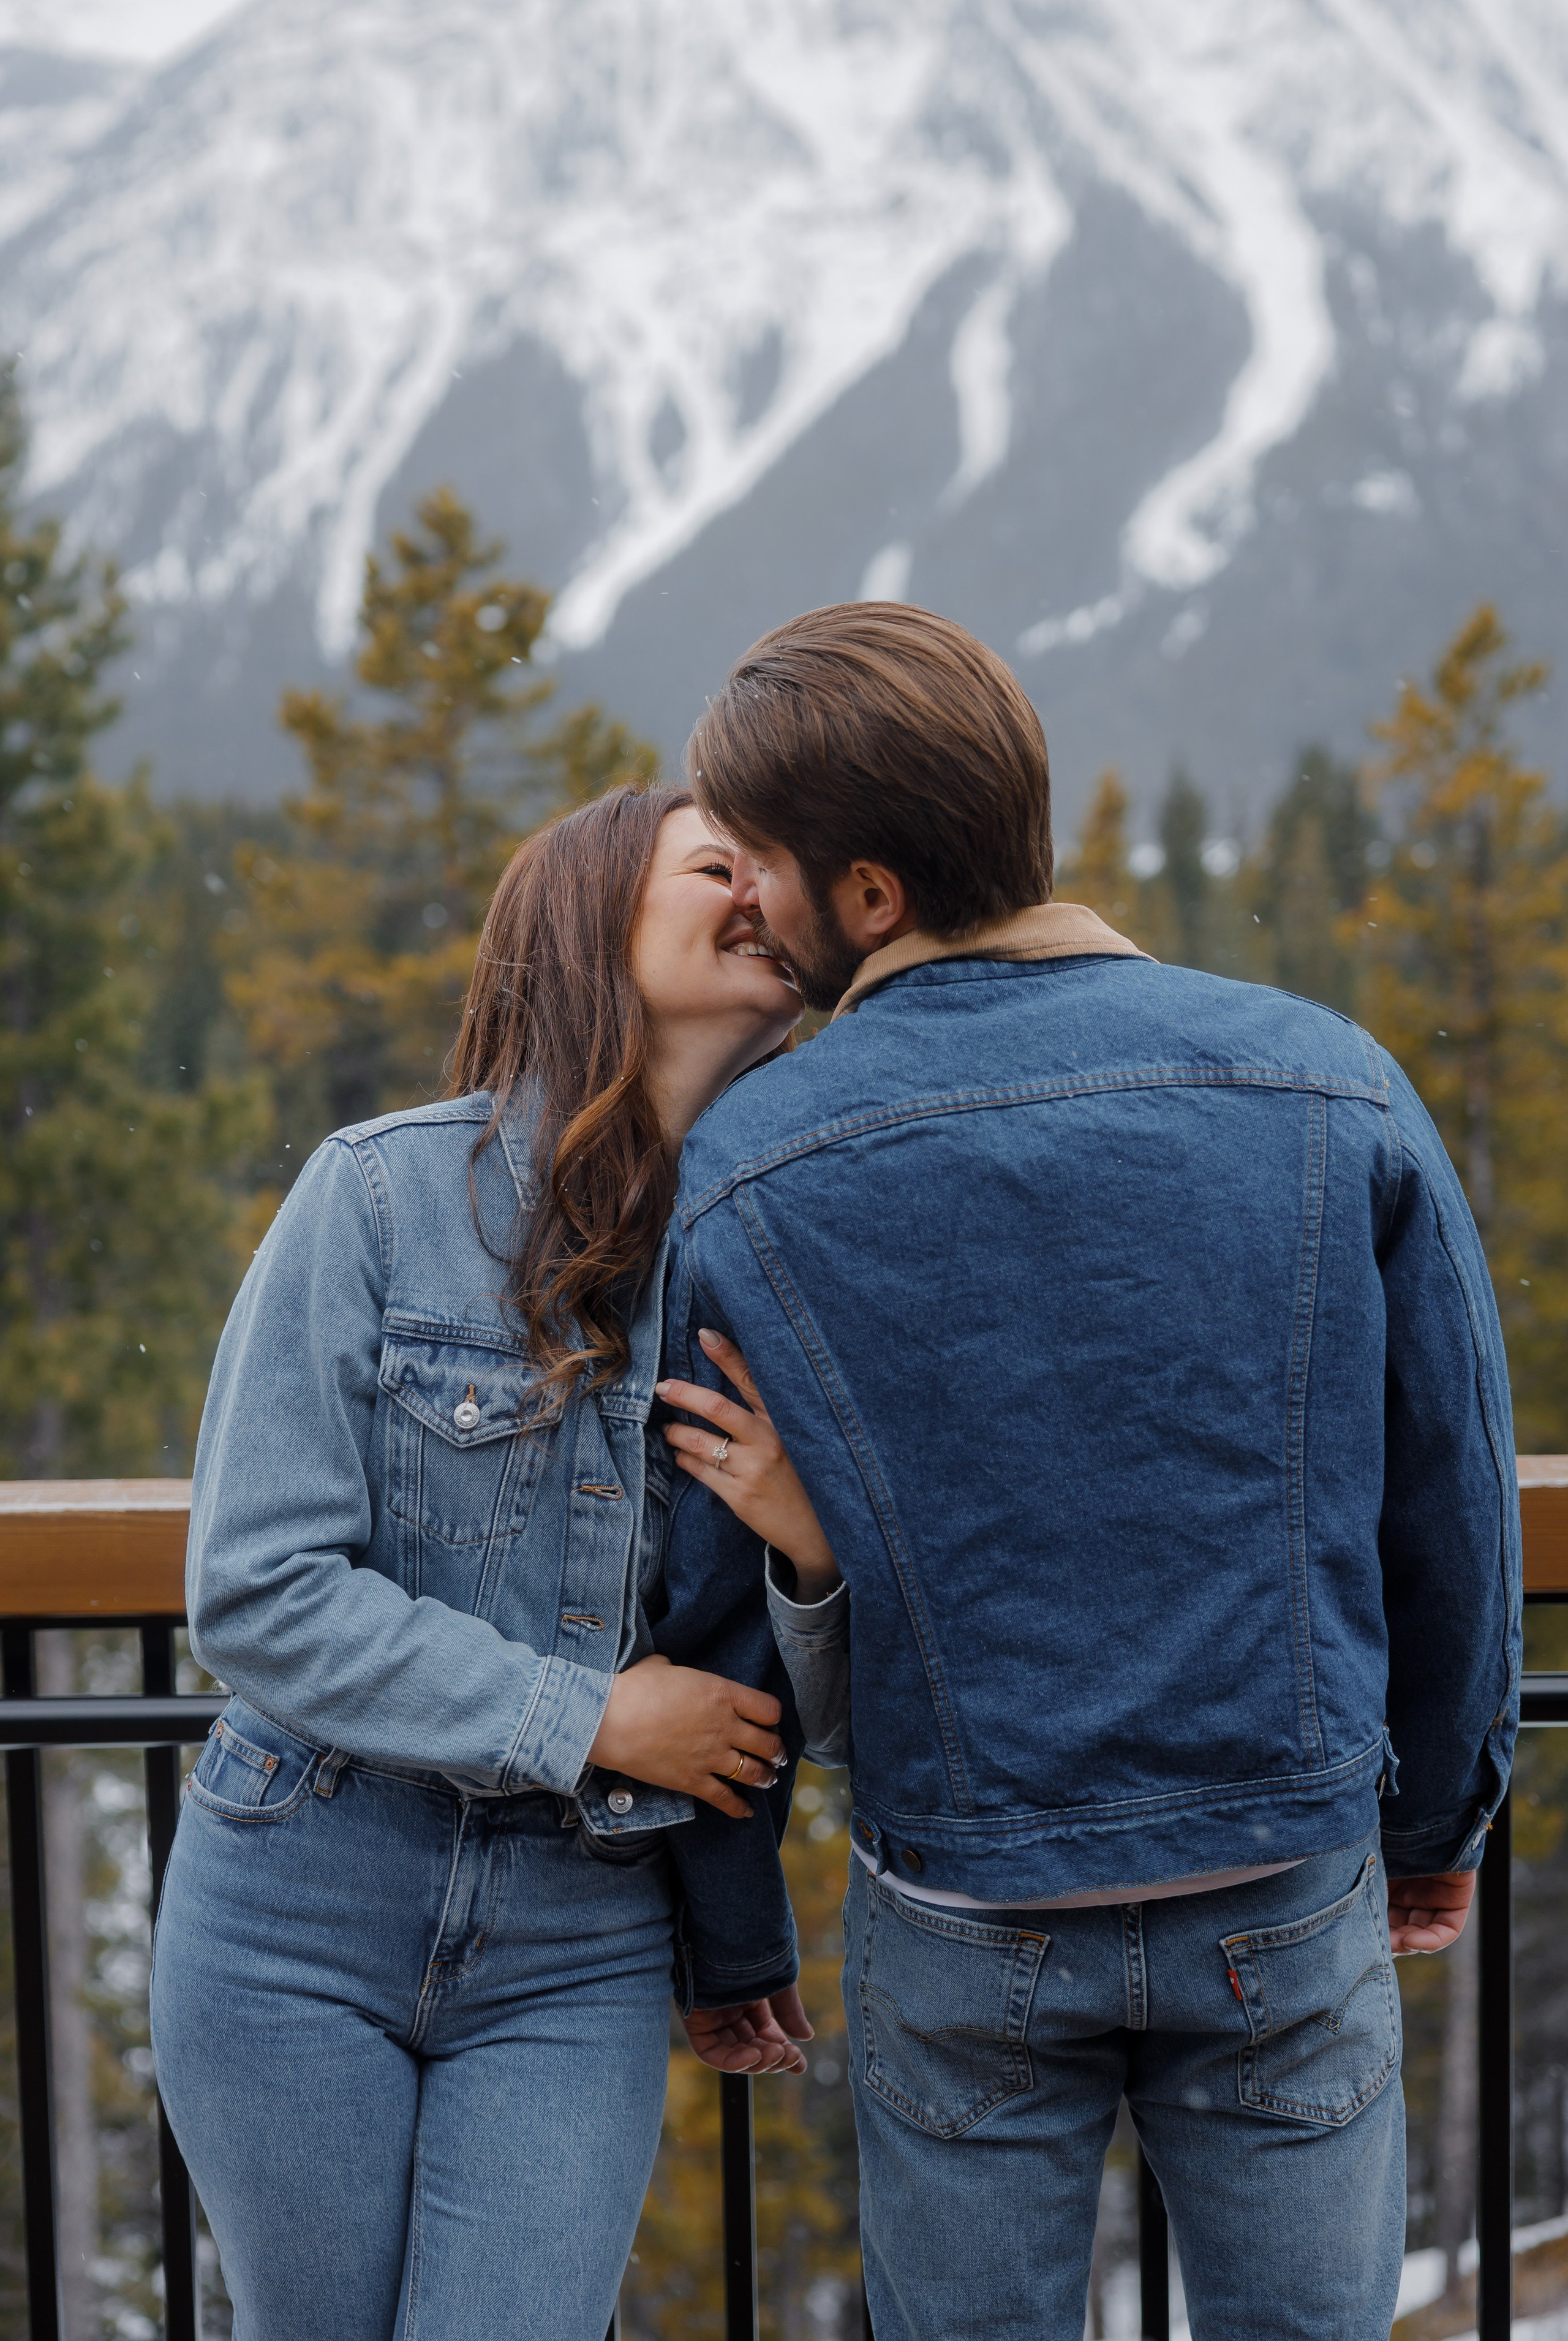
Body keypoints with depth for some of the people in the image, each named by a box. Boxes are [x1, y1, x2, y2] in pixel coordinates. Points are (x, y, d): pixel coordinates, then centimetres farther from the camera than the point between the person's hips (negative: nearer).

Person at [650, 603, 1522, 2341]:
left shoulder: (735, 1180, -11)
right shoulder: (1330, 1090, -8)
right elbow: (1451, 1504, 2)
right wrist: (1437, 1816, 13)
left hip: (959, 1923, 0)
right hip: (1288, 1896, 1)